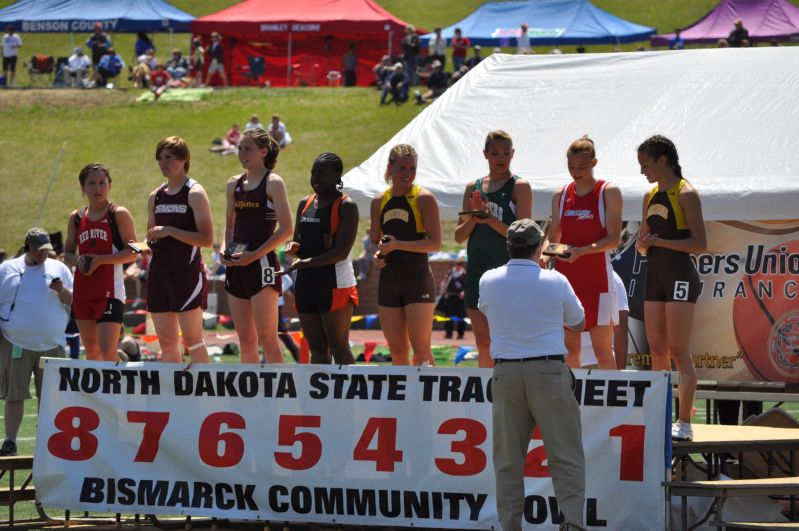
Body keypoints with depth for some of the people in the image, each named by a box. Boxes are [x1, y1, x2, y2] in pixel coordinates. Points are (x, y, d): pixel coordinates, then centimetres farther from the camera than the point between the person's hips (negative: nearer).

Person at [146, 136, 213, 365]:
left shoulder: (194, 193, -6)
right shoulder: (155, 196, 14)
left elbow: (207, 239, -13)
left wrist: (170, 231, -18)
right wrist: (145, 245, 2)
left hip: (187, 271, -7)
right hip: (159, 272, 7)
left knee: (192, 339, -9)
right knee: (166, 342, 6)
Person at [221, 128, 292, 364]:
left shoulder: (273, 183, -5)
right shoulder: (234, 184, 15)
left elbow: (286, 229, -10)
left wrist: (254, 255, -17)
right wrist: (225, 250, 2)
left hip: (262, 263, -7)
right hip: (236, 266, 7)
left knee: (267, 338, -10)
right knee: (245, 340, 8)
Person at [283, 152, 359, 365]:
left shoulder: (346, 206, -7)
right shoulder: (305, 204, 15)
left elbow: (342, 252, -16)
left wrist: (307, 262, -24)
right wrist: (294, 248, -3)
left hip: (335, 285, -7)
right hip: (306, 283, 7)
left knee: (338, 347, -7)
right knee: (317, 347, 8)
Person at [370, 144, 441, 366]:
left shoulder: (424, 198, -5)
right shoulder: (379, 202, 11)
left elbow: (435, 243, -11)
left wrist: (397, 245, -19)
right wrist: (376, 255, -3)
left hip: (418, 280, -6)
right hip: (389, 281, 6)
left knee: (421, 349, -9)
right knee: (396, 350, 7)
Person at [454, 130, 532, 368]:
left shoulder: (519, 186, -1)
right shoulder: (473, 188, 13)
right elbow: (459, 236, 11)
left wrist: (490, 219, -19)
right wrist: (474, 218, -7)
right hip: (478, 269, 5)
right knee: (483, 343, 6)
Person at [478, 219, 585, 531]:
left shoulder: (488, 282, 3)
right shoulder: (555, 282, -2)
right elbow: (578, 324, 12)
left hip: (505, 373, 2)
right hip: (548, 371, -2)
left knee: (508, 459, 6)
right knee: (565, 455, 0)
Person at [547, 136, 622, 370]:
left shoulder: (609, 192, -2)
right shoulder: (561, 196, 11)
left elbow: (614, 238, -10)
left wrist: (582, 251, -25)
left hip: (597, 278, -4)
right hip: (566, 277, 4)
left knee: (602, 350, -3)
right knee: (568, 350, 4)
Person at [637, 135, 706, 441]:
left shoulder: (685, 194, -8)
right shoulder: (651, 197, 14)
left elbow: (700, 244, -14)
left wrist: (659, 241, -19)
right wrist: (642, 244, -2)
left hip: (680, 276, -8)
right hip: (655, 275, 8)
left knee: (678, 351, -10)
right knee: (657, 350, 6)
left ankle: (685, 422, -10)